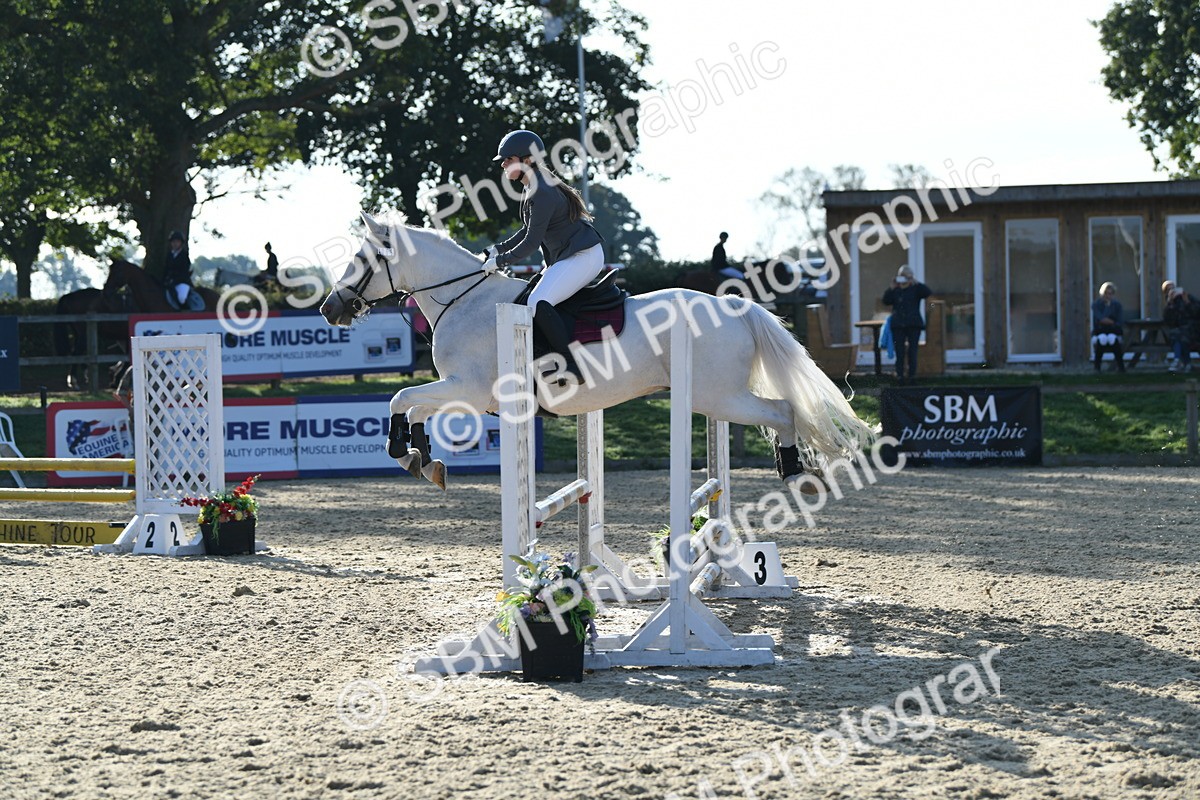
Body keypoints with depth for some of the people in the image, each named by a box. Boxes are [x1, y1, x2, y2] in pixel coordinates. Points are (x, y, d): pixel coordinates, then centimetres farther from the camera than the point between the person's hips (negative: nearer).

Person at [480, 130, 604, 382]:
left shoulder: (543, 193, -21)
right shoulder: (532, 188, 11)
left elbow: (531, 242, -21)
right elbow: (528, 232, 21)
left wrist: (500, 261, -10)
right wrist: (496, 250, 13)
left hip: (583, 256, -11)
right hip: (565, 257, 11)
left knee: (537, 303, -27)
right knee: (524, 301, 13)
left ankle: (571, 367, -29)